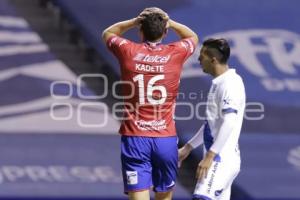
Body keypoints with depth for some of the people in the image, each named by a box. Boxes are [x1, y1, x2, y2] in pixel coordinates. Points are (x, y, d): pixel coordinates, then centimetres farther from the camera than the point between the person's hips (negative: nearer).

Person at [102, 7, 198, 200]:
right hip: (166, 139, 1)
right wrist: (167, 21, 11)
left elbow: (108, 33, 21)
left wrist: (135, 21, 8)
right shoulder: (176, 53, -1)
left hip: (134, 139, -1)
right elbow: (192, 37, 23)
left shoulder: (129, 51, -2)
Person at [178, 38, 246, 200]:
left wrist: (210, 155, -26)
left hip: (223, 159, -10)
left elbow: (229, 124, -24)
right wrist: (188, 147, 27)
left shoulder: (230, 84, -14)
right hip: (218, 158, 10)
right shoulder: (218, 83, 17)